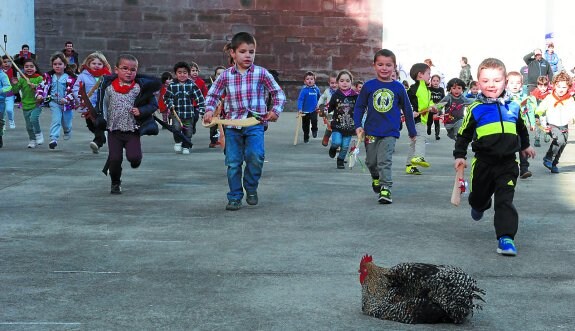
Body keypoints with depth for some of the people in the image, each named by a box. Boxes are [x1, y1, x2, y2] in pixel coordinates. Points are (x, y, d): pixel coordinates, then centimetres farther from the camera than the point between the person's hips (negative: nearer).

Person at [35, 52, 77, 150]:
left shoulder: (70, 77, -10)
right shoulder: (49, 76, 0)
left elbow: (72, 90, -12)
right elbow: (42, 86, 3)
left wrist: (67, 99, -25)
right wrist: (39, 95, -14)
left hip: (67, 104, 0)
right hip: (54, 102, 1)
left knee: (66, 122, 15)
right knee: (56, 120, -15)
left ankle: (67, 132, 48)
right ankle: (53, 139, -16)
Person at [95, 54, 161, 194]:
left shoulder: (140, 87, -4)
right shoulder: (108, 86, 1)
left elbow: (153, 105, 1)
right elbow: (102, 105, 13)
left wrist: (141, 111, -14)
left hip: (133, 131, -1)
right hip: (114, 130, 1)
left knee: (134, 157, -14)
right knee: (115, 158, -2)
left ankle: (135, 161, 25)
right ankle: (115, 183, 23)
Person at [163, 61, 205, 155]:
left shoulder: (192, 85, -2)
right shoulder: (172, 86, -1)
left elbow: (199, 98, 0)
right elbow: (166, 97, 9)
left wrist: (201, 110, -6)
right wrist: (170, 105, -8)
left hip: (189, 113, 1)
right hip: (176, 113, -1)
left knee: (188, 132, 6)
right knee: (176, 127, -22)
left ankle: (186, 147, 29)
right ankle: (178, 142, 5)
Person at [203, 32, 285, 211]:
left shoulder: (261, 73, -2)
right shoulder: (226, 75, 2)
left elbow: (278, 93, 7)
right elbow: (213, 94, 14)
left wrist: (275, 110, -7)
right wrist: (209, 110, -2)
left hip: (255, 123, -2)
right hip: (232, 124, 2)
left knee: (255, 156, -20)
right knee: (233, 162, 3)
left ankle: (251, 189, 6)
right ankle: (234, 197, 18)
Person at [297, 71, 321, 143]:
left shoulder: (316, 89, -3)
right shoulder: (304, 90, -14)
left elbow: (319, 98, 17)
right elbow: (300, 100, -18)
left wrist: (318, 105, 9)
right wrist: (299, 109, -26)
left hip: (314, 110, 1)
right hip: (305, 111, -1)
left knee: (314, 121, -24)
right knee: (305, 126, 10)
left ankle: (314, 130, 6)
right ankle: (306, 138, 30)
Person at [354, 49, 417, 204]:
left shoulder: (398, 87, -2)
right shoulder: (369, 86, -2)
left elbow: (407, 110, 7)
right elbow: (359, 106, 5)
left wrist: (412, 131, 13)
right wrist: (358, 125, -6)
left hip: (390, 132, -2)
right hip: (371, 131, 2)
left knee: (384, 161, -12)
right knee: (371, 161, 15)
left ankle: (385, 189, -9)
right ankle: (376, 177, 43)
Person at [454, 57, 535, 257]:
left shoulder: (513, 106, 2)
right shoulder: (475, 109, -7)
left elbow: (521, 129, 21)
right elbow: (464, 134, 3)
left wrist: (525, 146, 34)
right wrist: (459, 155, -2)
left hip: (508, 163, 0)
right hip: (484, 162, 0)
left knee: (505, 200, -10)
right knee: (479, 193, 20)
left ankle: (506, 238, -13)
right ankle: (479, 206, 56)